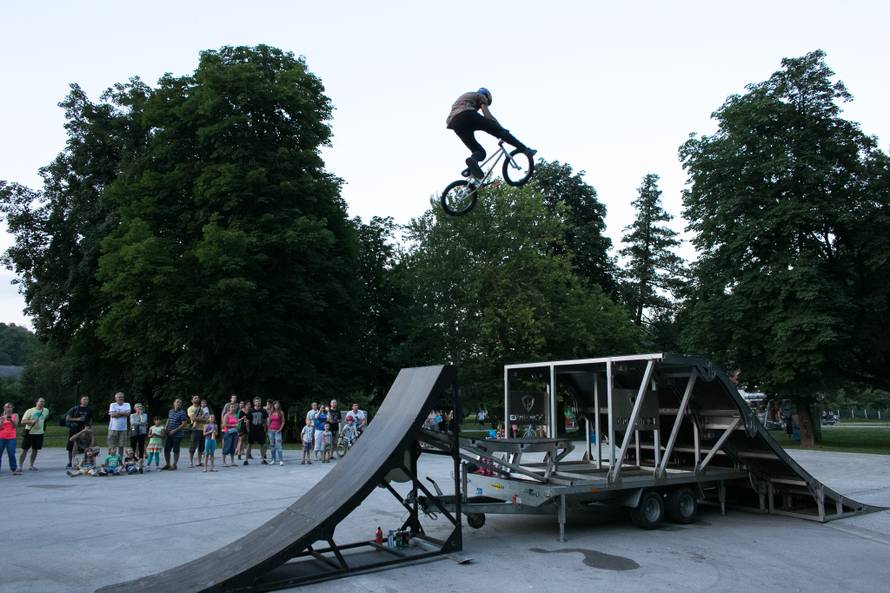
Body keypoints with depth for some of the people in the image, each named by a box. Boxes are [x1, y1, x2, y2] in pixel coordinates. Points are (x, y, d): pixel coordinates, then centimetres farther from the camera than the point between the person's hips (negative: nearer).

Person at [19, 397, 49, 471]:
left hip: (39, 434, 4)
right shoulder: (30, 411, -6)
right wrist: (32, 421, -25)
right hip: (29, 433, -4)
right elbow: (23, 421, -10)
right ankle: (20, 466, 5)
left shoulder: (46, 411, 7)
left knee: (35, 450, 10)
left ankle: (31, 466, 20)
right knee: (24, 450, -1)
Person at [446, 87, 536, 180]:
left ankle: (473, 159, -32)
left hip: (454, 123, 6)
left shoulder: (464, 96, 43)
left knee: (479, 152, 4)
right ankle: (525, 149, -10)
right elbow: (488, 116, 6)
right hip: (468, 115, -6)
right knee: (499, 131, 2)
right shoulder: (481, 96, 22)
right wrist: (503, 129, 10)